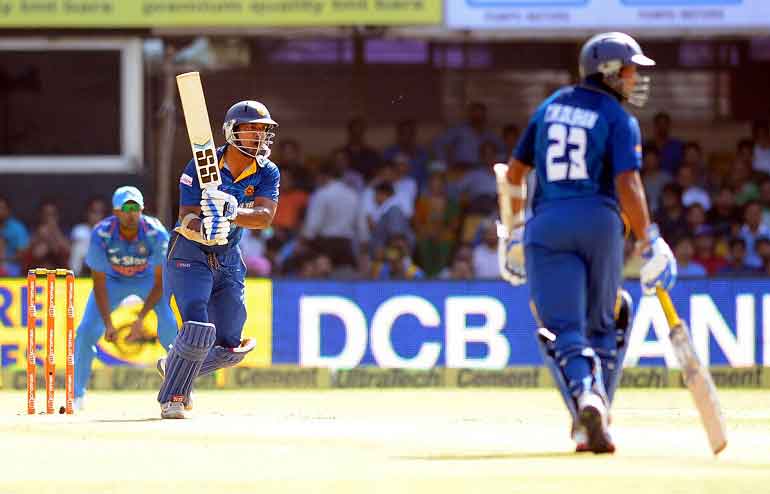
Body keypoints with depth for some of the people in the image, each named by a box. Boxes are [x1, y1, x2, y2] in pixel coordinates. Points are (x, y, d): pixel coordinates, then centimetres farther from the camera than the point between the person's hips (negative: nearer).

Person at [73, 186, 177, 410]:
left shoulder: (156, 234, -32)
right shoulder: (101, 235, -30)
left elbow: (160, 282, -24)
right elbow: (99, 284, -24)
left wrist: (141, 319, -33)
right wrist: (108, 324, -33)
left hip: (148, 279, -1)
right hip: (113, 280, 1)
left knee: (170, 328, -20)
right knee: (86, 332, -11)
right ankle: (78, 394, 7)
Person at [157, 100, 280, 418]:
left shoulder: (267, 173, -4)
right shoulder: (202, 166, -15)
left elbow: (265, 216, -20)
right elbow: (187, 216, -19)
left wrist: (231, 213, -40)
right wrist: (204, 226, -43)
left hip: (229, 260, 5)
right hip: (190, 256, -5)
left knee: (229, 349, 5)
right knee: (199, 329, -23)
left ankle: (174, 367, 34)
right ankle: (172, 396, -3)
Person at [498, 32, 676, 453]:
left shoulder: (551, 105, 19)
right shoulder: (619, 119, 3)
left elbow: (515, 171, 22)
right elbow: (628, 186, -10)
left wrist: (514, 232, 31)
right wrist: (649, 246, -6)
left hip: (545, 223, 2)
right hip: (598, 221, -2)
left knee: (564, 330, -7)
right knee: (603, 324, 16)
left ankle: (586, 398, -34)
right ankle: (595, 411, 6)